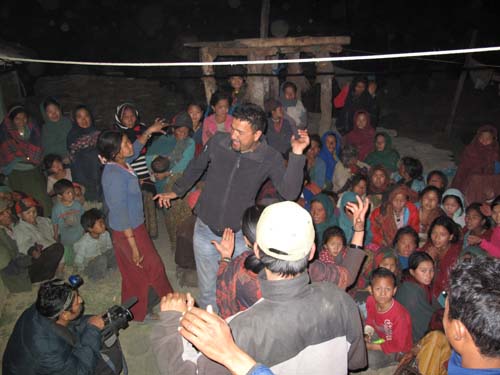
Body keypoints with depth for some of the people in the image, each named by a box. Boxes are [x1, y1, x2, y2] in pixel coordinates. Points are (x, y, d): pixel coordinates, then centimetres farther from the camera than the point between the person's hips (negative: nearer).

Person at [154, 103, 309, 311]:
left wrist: (297, 154, -35)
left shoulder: (270, 158, -15)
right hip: (206, 230, 2)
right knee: (208, 290, 18)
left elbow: (289, 193, -27)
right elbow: (196, 167, 8)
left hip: (239, 235, -1)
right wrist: (177, 191, 20)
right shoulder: (217, 142, -11)